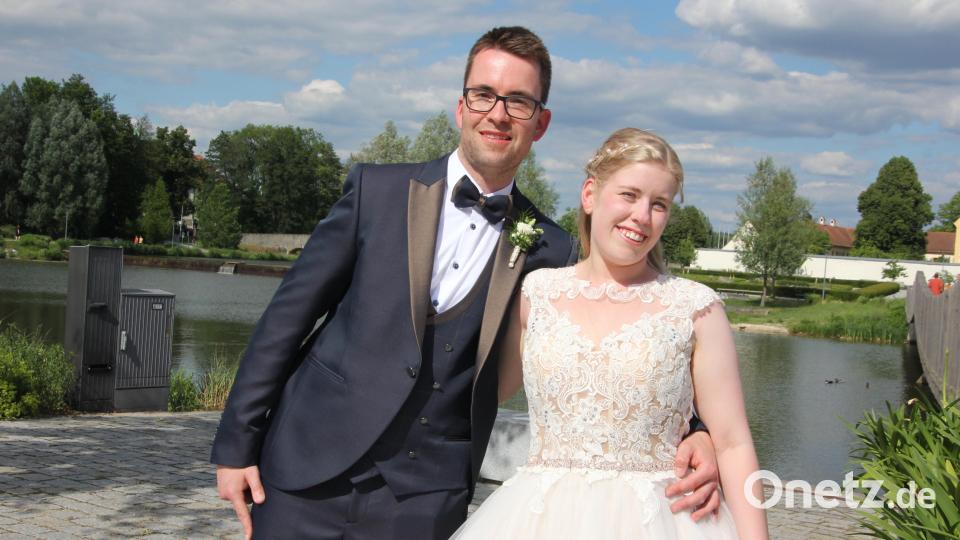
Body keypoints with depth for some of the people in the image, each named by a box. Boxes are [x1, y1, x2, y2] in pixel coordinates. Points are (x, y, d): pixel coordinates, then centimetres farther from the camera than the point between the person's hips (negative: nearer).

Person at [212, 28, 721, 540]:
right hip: (309, 477, 0)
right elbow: (289, 312, 1)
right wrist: (235, 446, -1)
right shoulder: (376, 190, 0)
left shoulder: (550, 252, 2)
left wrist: (693, 432, -12)